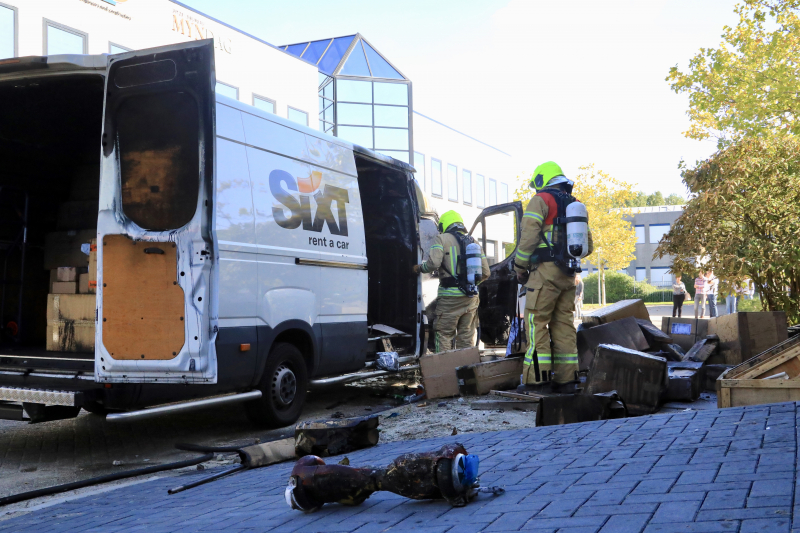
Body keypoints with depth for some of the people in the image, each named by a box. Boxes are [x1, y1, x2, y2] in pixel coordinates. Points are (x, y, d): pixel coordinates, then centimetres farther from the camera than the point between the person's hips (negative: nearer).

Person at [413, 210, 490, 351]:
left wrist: (419, 268, 2)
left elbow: (433, 263, -17)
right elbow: (485, 272, 13)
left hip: (449, 297, -5)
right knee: (467, 337, 12)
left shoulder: (442, 239, -1)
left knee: (444, 336, 1)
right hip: (471, 298, 5)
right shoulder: (473, 241, 16)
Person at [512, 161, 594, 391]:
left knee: (536, 321, -6)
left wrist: (520, 267, -2)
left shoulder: (541, 200, -1)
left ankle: (538, 376, -11)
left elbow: (529, 236, -11)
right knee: (563, 322, 9)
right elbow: (588, 245, 21)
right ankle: (566, 376, 9)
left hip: (545, 270, -7)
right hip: (568, 274, 7)